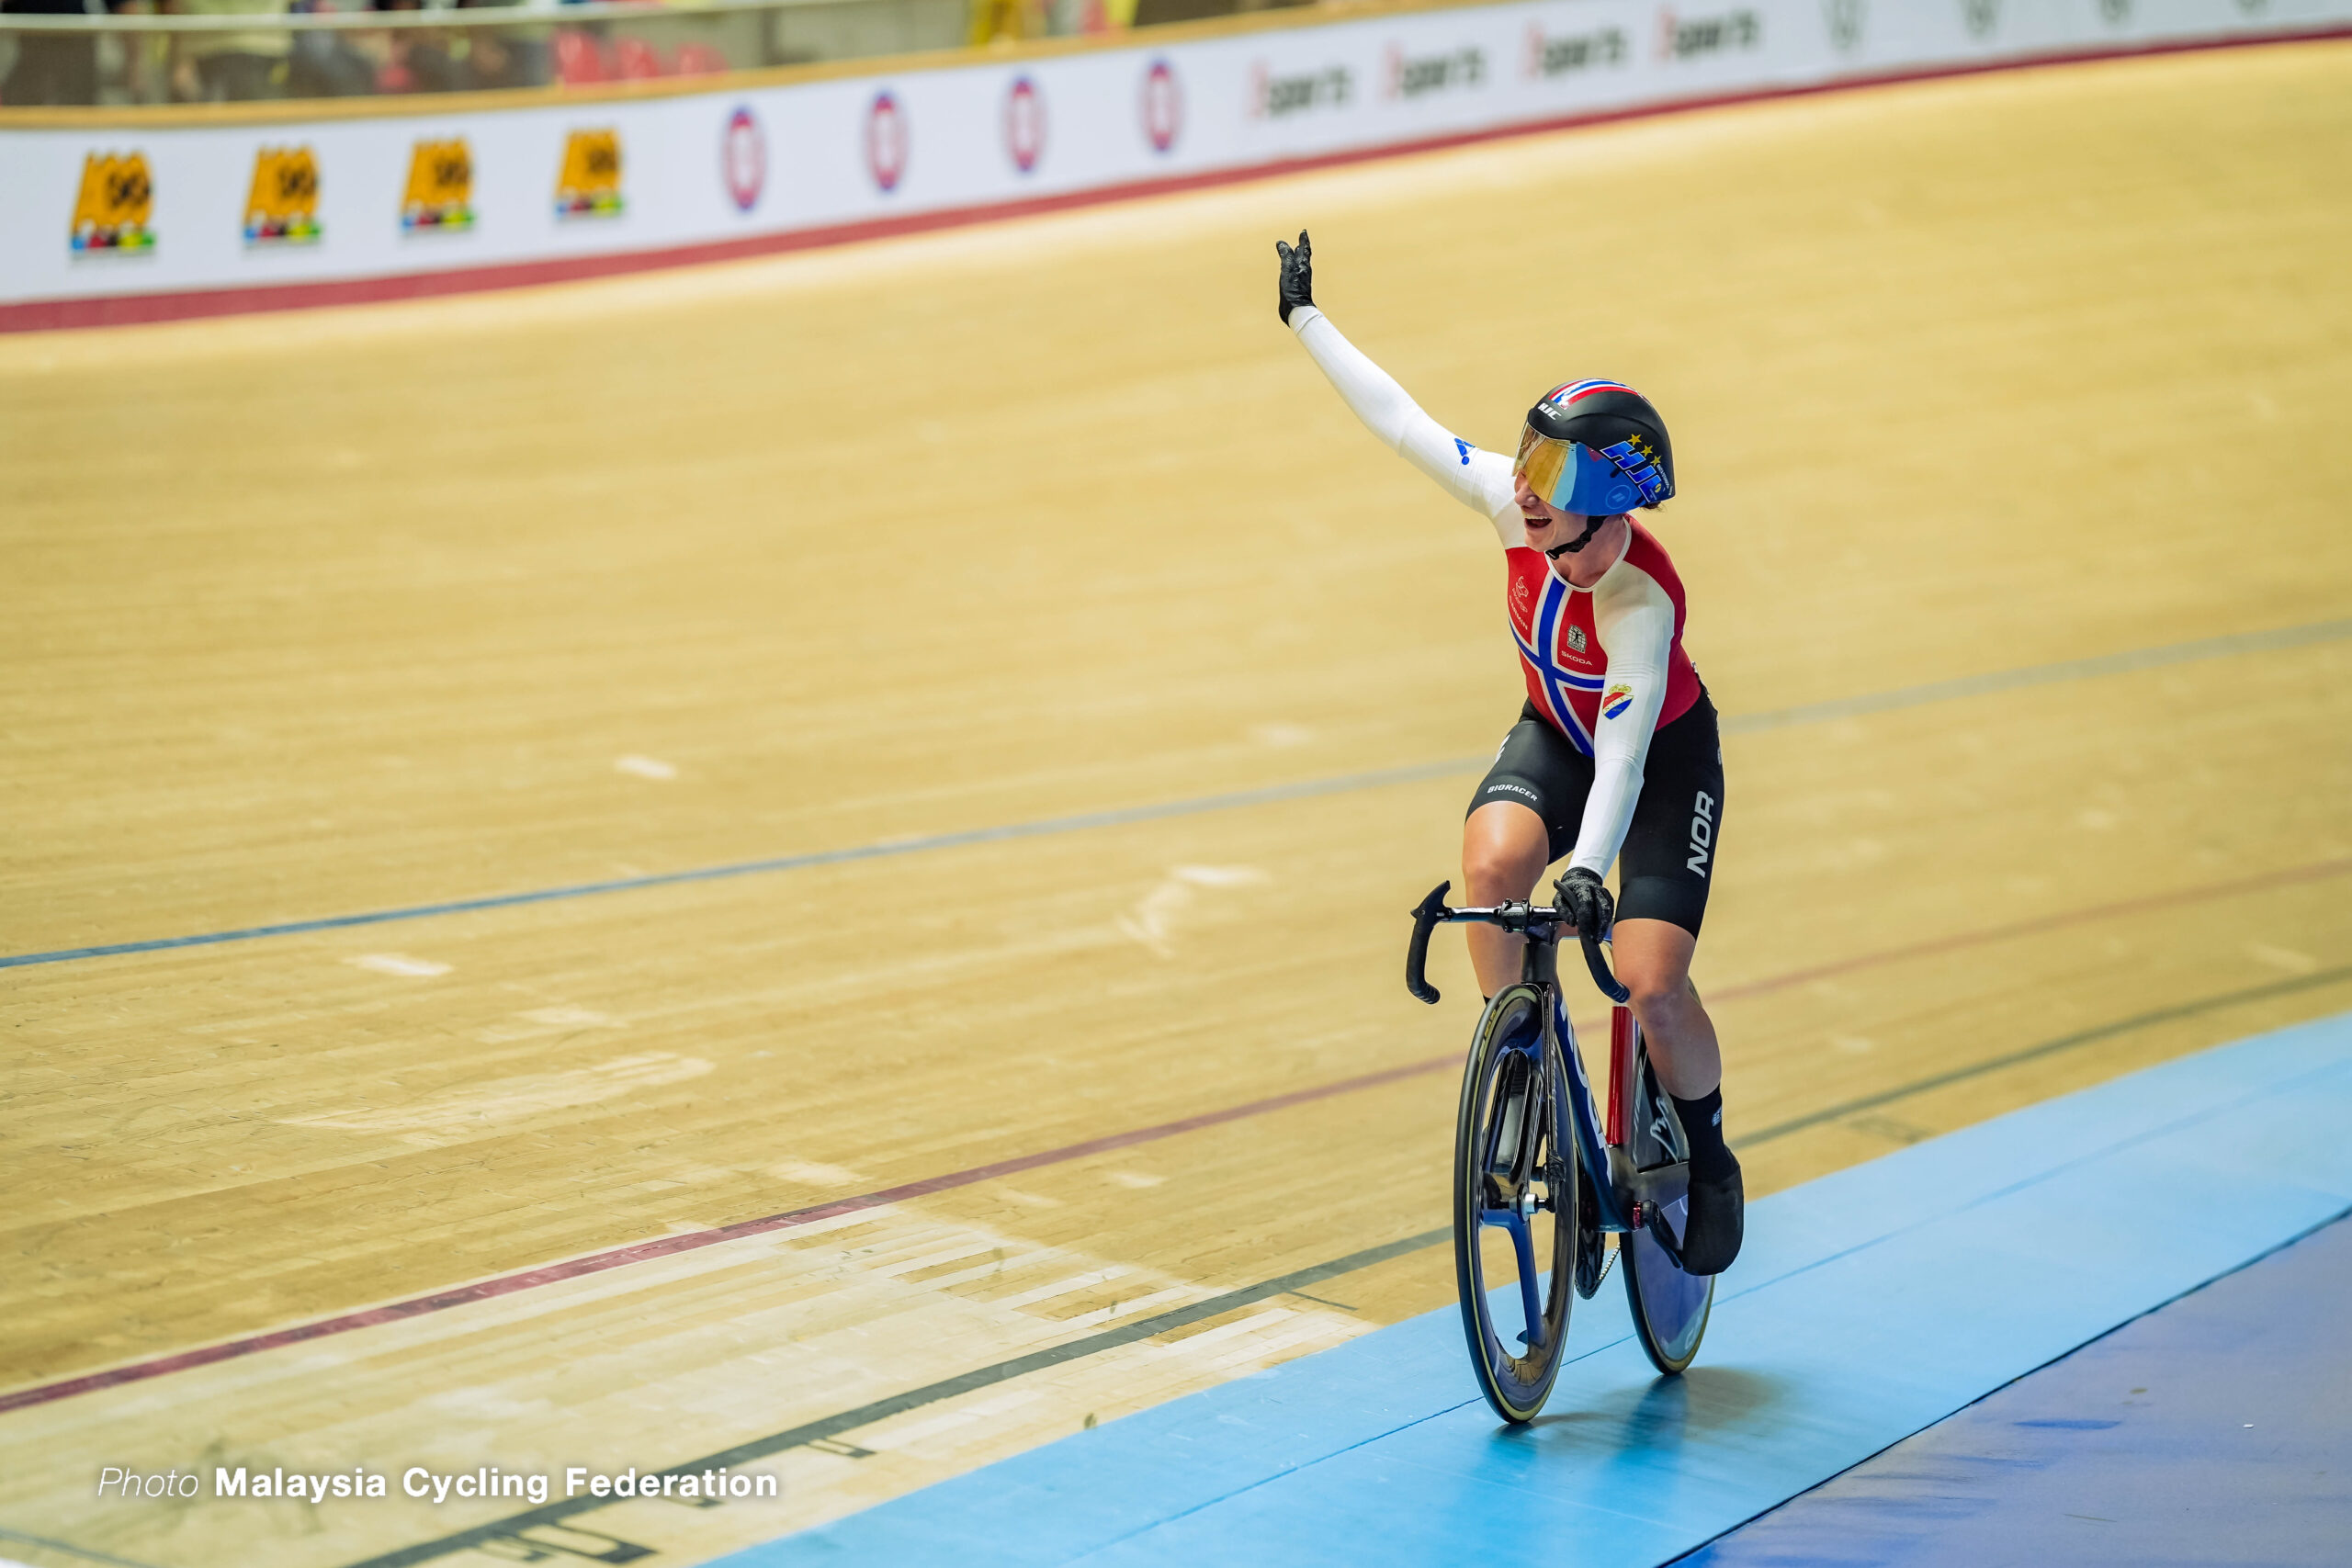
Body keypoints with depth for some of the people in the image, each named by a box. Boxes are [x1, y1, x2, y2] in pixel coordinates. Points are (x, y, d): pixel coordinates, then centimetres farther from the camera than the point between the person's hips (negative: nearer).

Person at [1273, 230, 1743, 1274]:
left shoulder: (1642, 603, -38)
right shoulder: (1516, 509, -25)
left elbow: (1623, 763, -43)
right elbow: (1402, 422, -15)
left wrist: (1588, 871, -58)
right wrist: (1306, 320, -8)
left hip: (1662, 759, -5)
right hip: (1553, 733, 5)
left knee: (1651, 984, -19)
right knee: (1492, 860, -29)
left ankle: (1708, 1162, 9)